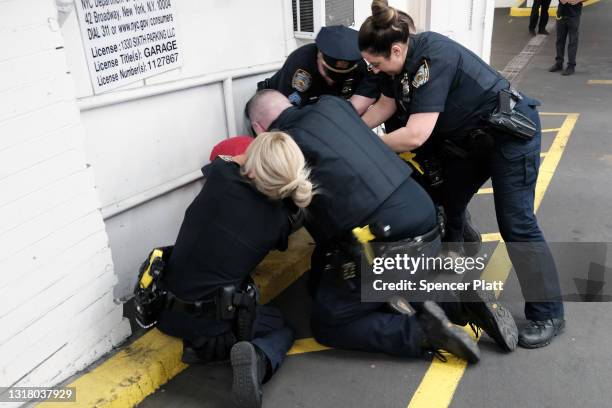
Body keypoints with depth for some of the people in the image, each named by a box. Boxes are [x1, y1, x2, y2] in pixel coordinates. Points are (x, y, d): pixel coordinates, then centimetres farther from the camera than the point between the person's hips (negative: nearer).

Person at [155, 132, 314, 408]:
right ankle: (256, 359, -9)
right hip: (212, 322, -4)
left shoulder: (221, 176, -12)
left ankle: (201, 343, 8)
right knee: (283, 330, 20)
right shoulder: (278, 219, -9)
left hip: (168, 310, 4)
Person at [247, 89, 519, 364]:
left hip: (386, 243, -7)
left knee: (327, 325, 12)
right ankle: (459, 302, 13)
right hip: (425, 223, 7)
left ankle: (424, 332, -4)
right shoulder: (331, 104, 12)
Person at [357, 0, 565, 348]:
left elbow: (414, 136, -36)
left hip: (511, 132, -9)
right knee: (447, 207, 14)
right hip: (471, 137, 9)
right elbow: (385, 106, 6)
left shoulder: (432, 60, -32)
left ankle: (549, 315, 2)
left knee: (516, 224, -9)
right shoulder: (402, 61, -6)